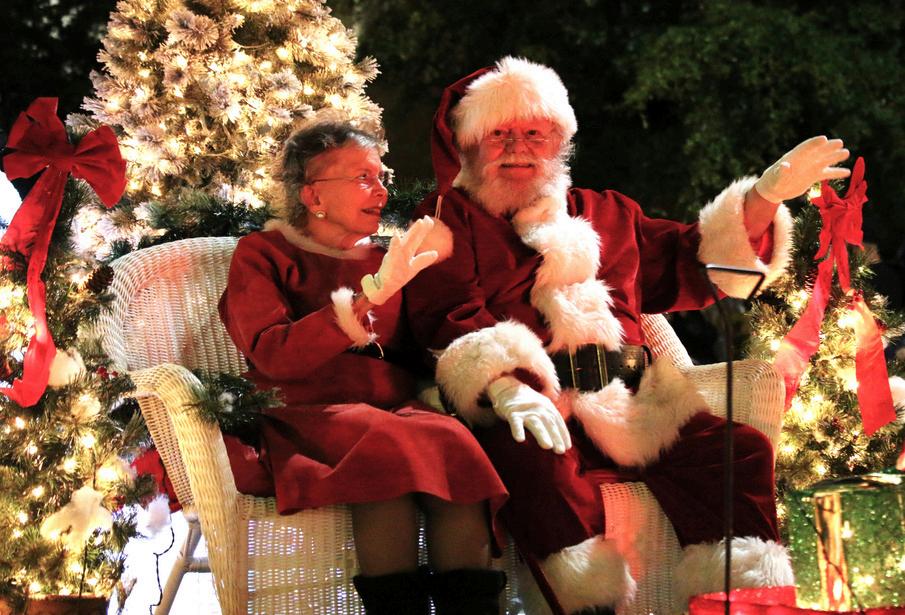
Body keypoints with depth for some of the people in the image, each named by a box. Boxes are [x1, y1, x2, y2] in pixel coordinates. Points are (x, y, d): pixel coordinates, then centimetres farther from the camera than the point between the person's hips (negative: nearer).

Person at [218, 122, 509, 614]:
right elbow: (274, 356, -8)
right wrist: (371, 295, -15)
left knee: (451, 443, -32)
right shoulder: (261, 255, 10)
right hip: (310, 416, -4)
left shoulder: (385, 259, 24)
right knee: (390, 445, -37)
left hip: (397, 408, 4)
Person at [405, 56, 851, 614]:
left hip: (628, 408, 5)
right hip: (523, 408, -5)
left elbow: (689, 264, 29)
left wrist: (766, 197, 14)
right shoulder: (448, 218, 15)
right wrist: (504, 384, -24)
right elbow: (450, 315, -3)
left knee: (740, 448, -20)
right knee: (530, 459, -40)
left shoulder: (602, 214, 31)